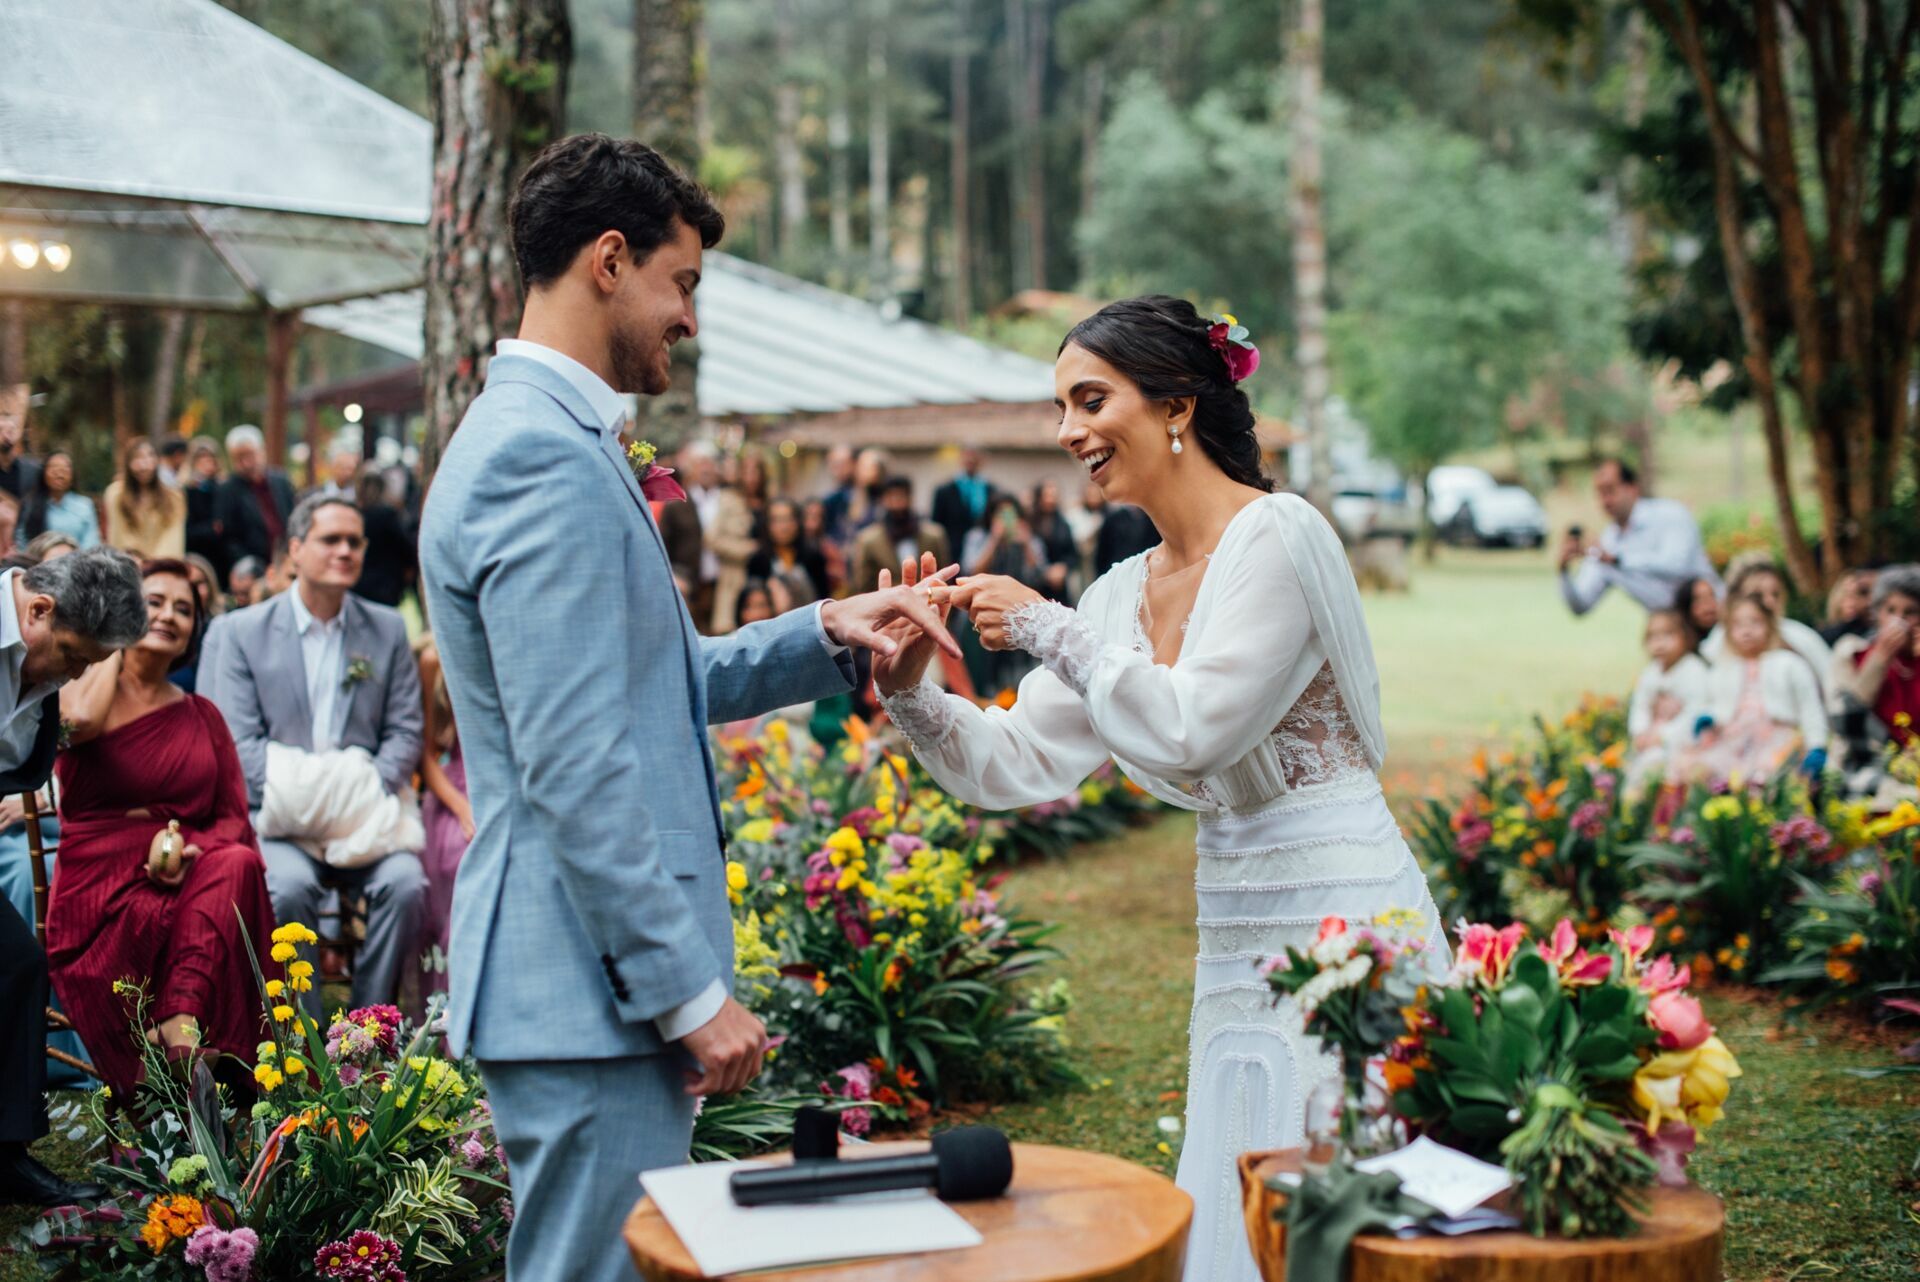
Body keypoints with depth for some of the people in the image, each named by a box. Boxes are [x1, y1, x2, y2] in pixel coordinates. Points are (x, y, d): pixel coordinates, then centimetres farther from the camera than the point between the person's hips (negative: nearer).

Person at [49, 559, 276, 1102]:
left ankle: (180, 1027, -43)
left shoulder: (202, 716, 20)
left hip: (185, 876, 3)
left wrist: (196, 850, -13)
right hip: (99, 884, -3)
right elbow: (80, 721, -19)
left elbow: (235, 816, 12)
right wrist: (116, 644, 0)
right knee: (151, 918, -36)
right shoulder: (81, 687, 9)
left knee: (238, 864, -32)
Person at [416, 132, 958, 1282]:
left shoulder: (552, 441, 17)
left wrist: (829, 632, 9)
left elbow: (667, 682, 23)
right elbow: (574, 769, -22)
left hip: (600, 974, 11)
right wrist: (693, 992, -19)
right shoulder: (543, 460, -17)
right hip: (591, 987, -11)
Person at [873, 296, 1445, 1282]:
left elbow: (1194, 729, -20)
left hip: (1339, 914, -8)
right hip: (1236, 940, 8)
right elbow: (1022, 765, 9)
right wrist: (908, 694, -7)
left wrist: (1046, 627, -14)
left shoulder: (1276, 535, -12)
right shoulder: (1124, 592, 10)